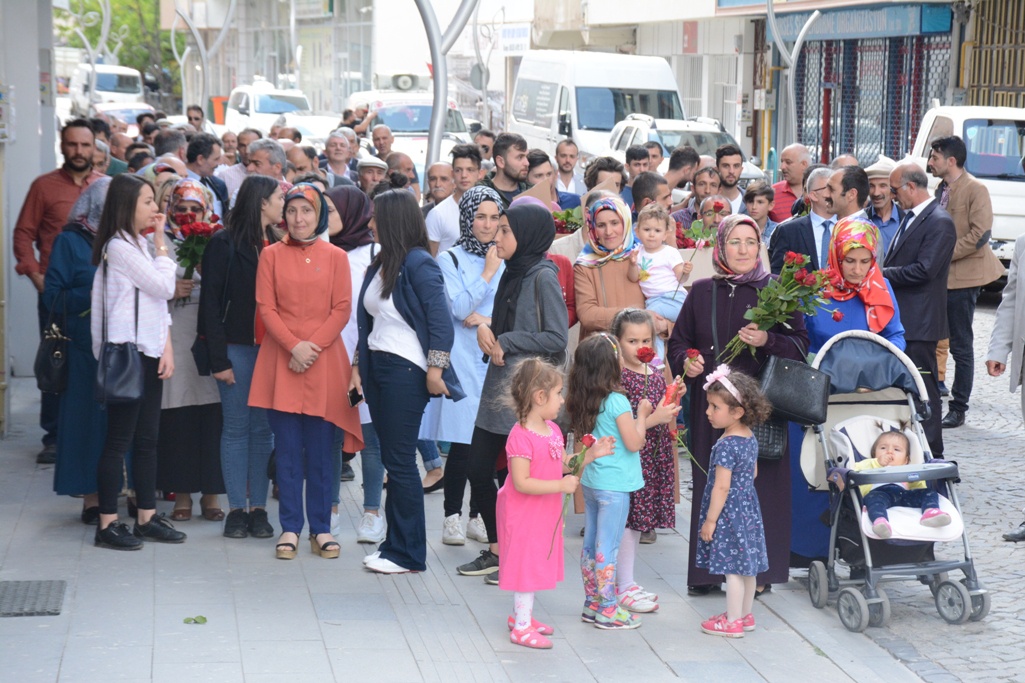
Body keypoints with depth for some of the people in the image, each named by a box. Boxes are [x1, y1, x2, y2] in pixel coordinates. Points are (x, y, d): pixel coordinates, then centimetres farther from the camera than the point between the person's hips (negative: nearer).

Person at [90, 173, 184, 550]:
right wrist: (161, 242, -3)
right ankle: (107, 524, 1)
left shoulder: (138, 244, 16)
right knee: (119, 441, -4)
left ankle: (147, 517, 18)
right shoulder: (119, 247, -12)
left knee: (147, 440, 12)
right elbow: (164, 287, -13)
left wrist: (167, 347, 3)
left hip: (148, 354, 9)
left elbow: (159, 298, 14)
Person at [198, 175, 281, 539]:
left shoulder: (276, 244, 11)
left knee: (263, 428, 5)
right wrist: (218, 359, -11)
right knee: (236, 427, 2)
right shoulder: (224, 244, -4)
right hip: (237, 347, -4)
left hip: (270, 347, 4)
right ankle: (237, 509, 7)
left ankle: (258, 508, 10)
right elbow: (211, 302, -6)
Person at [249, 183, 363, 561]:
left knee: (320, 451, 3)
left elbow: (342, 310, 0)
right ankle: (290, 528, 9)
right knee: (287, 450, 2)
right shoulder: (271, 255, 5)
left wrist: (313, 345, -11)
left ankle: (321, 529, 11)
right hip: (281, 362, 0)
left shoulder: (336, 257, 5)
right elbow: (266, 307, 0)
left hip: (323, 363, 0)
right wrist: (293, 345, -12)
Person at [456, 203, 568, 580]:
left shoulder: (543, 277, -12)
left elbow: (557, 337, -17)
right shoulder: (511, 274, 13)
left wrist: (505, 341, -13)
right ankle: (496, 549, 24)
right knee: (478, 469, 10)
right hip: (499, 385, 9)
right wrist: (485, 330, -3)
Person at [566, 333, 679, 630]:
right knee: (608, 548, -1)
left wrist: (653, 418, 12)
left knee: (591, 544, 14)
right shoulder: (616, 401, -18)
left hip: (590, 481, 8)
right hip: (613, 486, -8)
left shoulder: (583, 401, 6)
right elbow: (634, 442, -15)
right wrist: (644, 415, -1)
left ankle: (592, 603, 22)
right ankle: (607, 610, 5)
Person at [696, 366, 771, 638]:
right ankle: (745, 614, 28)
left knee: (732, 569, -1)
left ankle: (733, 622, 6)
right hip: (748, 509, 9)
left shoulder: (726, 445, -23)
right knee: (746, 566, 17)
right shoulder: (751, 438, 4)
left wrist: (710, 519, -17)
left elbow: (722, 487, -23)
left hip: (729, 513, -9)